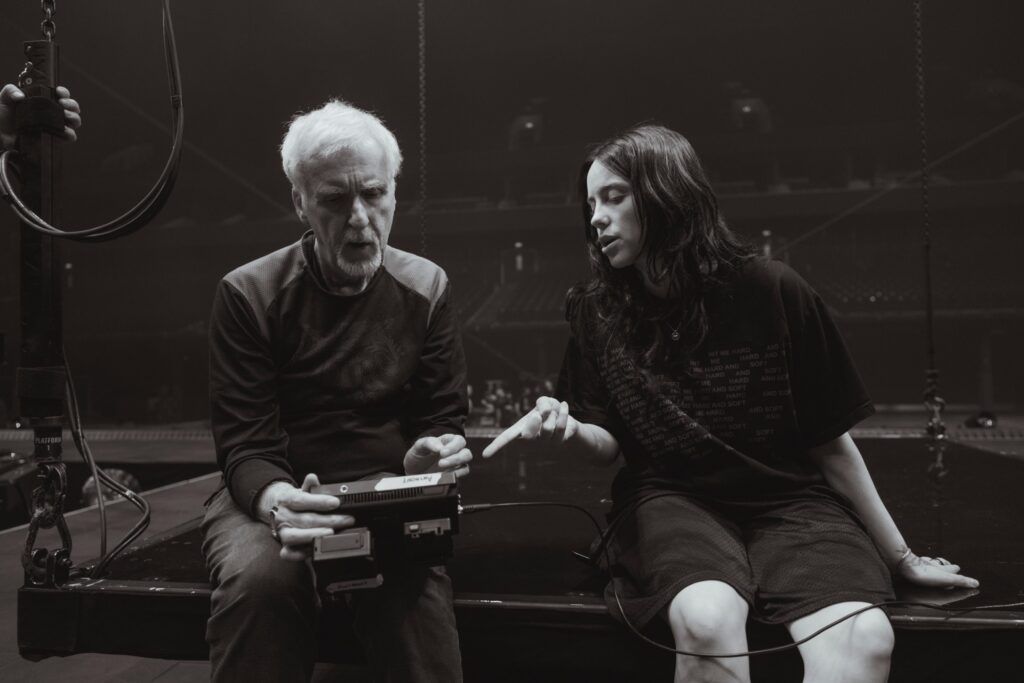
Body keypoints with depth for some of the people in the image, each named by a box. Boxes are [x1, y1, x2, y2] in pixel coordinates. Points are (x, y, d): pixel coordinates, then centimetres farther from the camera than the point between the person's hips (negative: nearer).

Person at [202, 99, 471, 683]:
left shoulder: (427, 289, 4)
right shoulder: (249, 294, -3)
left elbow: (444, 421, 5)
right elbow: (246, 446, -8)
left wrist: (431, 458, -20)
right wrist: (277, 501, -31)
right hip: (277, 496, 0)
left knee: (414, 582, -30)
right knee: (260, 577, -32)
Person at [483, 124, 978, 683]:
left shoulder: (773, 292, -5)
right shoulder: (596, 310, 2)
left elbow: (831, 440, 3)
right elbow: (609, 440, 5)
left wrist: (898, 555, 11)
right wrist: (568, 430, -20)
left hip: (788, 498, 0)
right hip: (674, 499, 1)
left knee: (864, 636, -30)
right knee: (707, 619, -33)